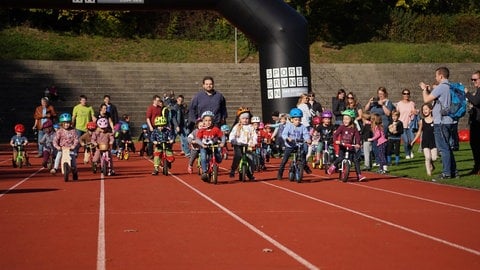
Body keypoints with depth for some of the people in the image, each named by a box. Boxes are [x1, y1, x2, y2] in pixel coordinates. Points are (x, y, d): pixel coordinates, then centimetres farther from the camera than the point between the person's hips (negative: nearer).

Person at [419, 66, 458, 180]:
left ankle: (446, 173, -5)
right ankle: (453, 171, 18)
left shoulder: (440, 87, -15)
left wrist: (424, 89, 4)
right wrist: (427, 90, 20)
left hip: (441, 122, -9)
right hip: (449, 121, 9)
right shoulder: (450, 87, 13)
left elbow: (426, 99, -13)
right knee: (447, 147, 16)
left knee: (443, 148, -6)